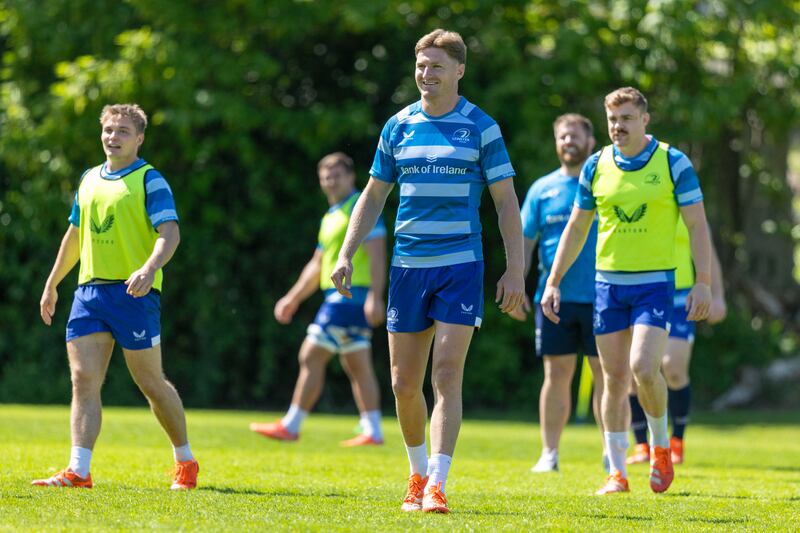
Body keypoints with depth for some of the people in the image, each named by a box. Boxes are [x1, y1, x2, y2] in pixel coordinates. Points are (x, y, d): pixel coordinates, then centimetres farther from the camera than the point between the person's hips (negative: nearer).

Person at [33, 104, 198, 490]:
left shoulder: (150, 180, -4)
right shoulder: (89, 180, 16)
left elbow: (170, 233, -15)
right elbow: (75, 234, 27)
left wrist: (149, 269, -33)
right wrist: (52, 283, 27)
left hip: (133, 292, -6)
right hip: (89, 289, 6)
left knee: (151, 383, 1)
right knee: (83, 381, -5)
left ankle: (185, 461, 18)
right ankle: (78, 472, -10)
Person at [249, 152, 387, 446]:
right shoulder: (331, 217, 20)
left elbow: (377, 254, -17)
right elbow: (317, 265, 27)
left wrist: (375, 297, -26)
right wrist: (294, 298, 24)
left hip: (349, 297, -10)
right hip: (338, 297, 10)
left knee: (311, 356, -8)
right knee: (357, 366, 7)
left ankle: (291, 426, -6)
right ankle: (372, 431, 7)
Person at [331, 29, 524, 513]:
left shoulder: (481, 127, -1)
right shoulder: (399, 127, 9)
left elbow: (506, 201, 0)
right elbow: (374, 196, 16)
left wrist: (515, 270, -6)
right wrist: (346, 254, 8)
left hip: (461, 266, -4)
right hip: (408, 266, 4)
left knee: (447, 375, -12)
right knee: (404, 383, 5)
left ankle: (437, 485, -14)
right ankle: (419, 473, 25)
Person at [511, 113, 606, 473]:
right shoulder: (543, 189, 10)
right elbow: (524, 241, 11)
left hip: (601, 297, -2)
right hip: (554, 296, 2)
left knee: (606, 375, -1)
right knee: (557, 375, 3)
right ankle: (549, 453, 8)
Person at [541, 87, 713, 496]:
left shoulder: (673, 163, -4)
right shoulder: (596, 166, 5)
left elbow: (697, 224, -3)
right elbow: (576, 227, 13)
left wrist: (703, 282, -10)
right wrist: (553, 283, 9)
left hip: (655, 282, -3)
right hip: (608, 282, 3)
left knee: (643, 368, -18)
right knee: (614, 378, 4)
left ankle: (660, 446, 7)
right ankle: (617, 473, 11)